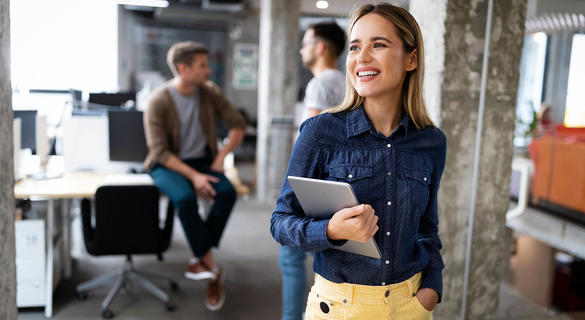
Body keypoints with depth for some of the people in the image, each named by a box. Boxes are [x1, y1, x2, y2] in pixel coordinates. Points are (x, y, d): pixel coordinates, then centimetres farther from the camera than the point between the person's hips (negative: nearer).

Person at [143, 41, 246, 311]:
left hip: (201, 160, 4)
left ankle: (200, 259, -12)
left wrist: (221, 156, -8)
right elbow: (159, 151, -16)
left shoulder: (209, 92, -3)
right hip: (167, 164, -3)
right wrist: (193, 176, -25)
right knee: (185, 198, -35)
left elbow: (238, 124, 5)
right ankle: (212, 269, -18)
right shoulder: (158, 101, -15)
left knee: (227, 193, -27)